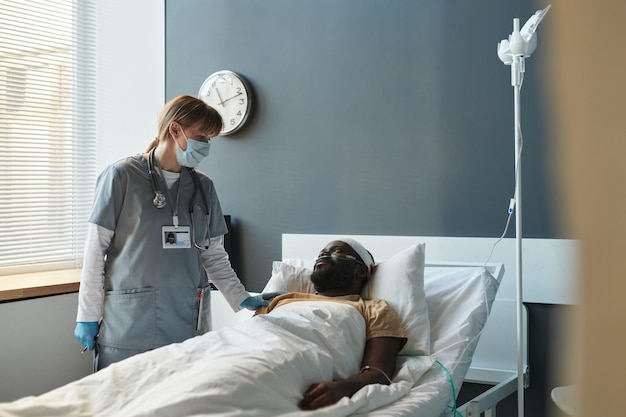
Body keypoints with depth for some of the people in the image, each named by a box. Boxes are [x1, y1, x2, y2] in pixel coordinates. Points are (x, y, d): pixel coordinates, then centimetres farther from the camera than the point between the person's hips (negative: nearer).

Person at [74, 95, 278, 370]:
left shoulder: (203, 187, 12)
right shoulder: (121, 177, -2)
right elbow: (96, 248, -1)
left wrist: (241, 298, 5)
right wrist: (87, 316, -2)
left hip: (187, 326, 4)